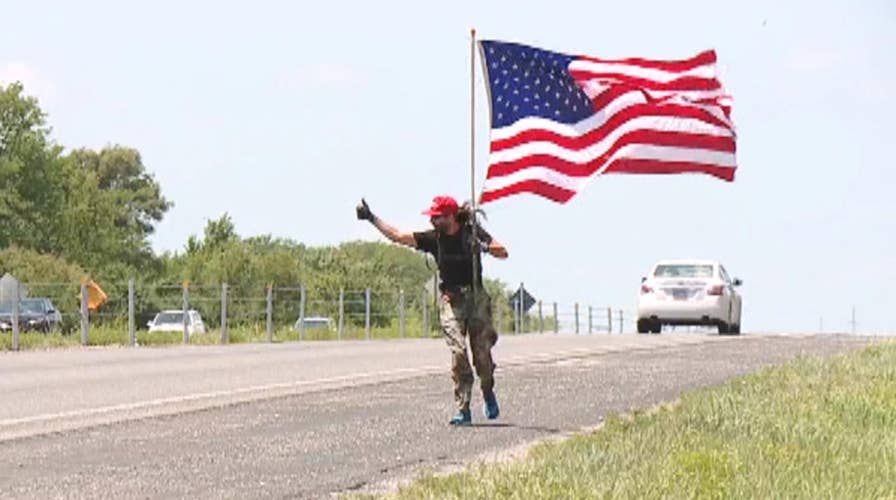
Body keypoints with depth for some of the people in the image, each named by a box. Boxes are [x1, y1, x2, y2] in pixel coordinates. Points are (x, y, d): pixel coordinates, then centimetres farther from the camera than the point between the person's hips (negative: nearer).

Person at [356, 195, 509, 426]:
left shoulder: (472, 233, -4)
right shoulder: (433, 238, 1)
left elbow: (503, 253, -7)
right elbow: (398, 236, 0)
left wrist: (485, 247, -26)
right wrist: (372, 218, -4)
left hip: (476, 298, -1)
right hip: (450, 301, 1)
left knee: (482, 354, -4)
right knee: (458, 352, -13)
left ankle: (488, 392, 27)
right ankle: (463, 410, -9)